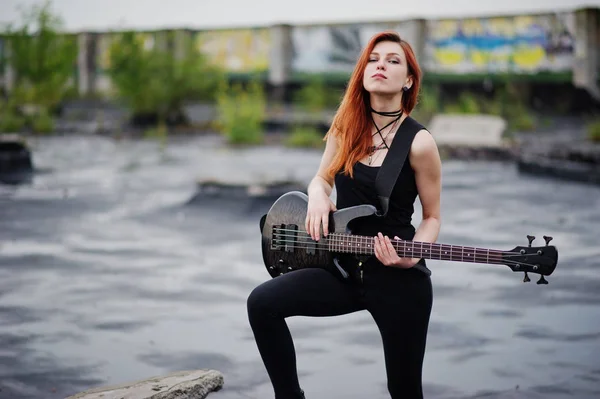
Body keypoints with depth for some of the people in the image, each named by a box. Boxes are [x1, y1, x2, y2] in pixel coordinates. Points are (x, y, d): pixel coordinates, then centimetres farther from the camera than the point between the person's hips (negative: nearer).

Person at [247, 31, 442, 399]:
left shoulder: (418, 143, -12)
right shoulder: (346, 126, 2)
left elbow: (432, 216, -3)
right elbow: (322, 178, 16)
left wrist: (411, 257, -22)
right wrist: (318, 199, -8)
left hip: (400, 278, -4)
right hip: (345, 266, 4)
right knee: (263, 303, -14)